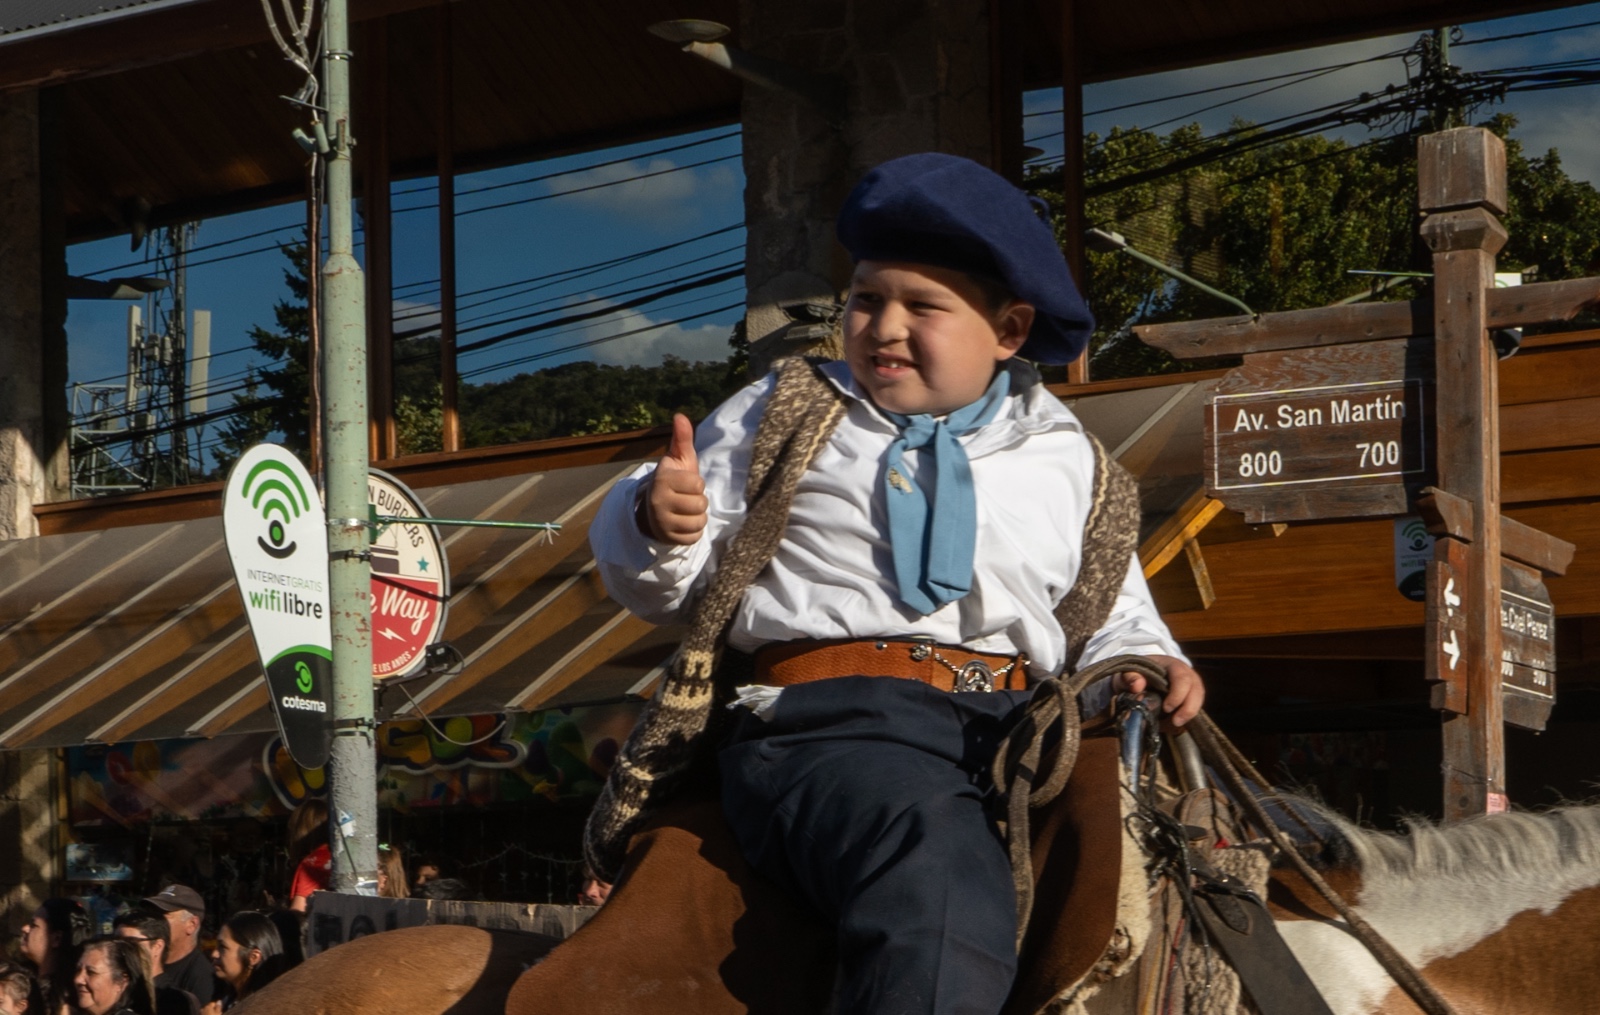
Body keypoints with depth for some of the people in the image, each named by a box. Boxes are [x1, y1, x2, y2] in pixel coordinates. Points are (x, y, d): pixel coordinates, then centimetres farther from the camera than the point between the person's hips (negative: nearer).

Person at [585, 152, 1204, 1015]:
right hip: (831, 720, -4)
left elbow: (1112, 618, 27)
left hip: (1019, 737, 4)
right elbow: (671, 587, 18)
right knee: (945, 909, -36)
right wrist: (659, 525, -5)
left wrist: (1144, 664, 4)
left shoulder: (1068, 466, 23)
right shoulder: (785, 417, 20)